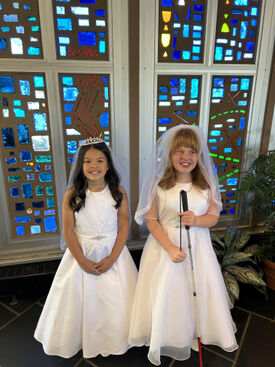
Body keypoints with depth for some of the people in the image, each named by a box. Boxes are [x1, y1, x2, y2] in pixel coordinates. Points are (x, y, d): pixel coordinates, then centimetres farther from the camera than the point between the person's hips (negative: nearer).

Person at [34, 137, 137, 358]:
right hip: (81, 254, 0)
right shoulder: (72, 195, -12)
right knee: (81, 298, 13)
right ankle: (82, 340, 43)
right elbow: (68, 231, -8)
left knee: (115, 299, 12)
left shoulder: (118, 192, -10)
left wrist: (112, 258, -13)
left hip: (113, 253, 1)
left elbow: (124, 227, -7)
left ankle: (114, 341, 41)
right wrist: (83, 261, -12)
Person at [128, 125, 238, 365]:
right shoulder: (158, 184, -11)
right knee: (165, 294, 10)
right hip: (164, 246, -2)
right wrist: (170, 248, -19)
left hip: (198, 247, 2)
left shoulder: (207, 184, -5)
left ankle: (190, 335, 44)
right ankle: (166, 338, 38)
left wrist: (196, 220, -22)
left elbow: (214, 217, 1)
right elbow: (151, 220, -10)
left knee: (197, 291, 14)